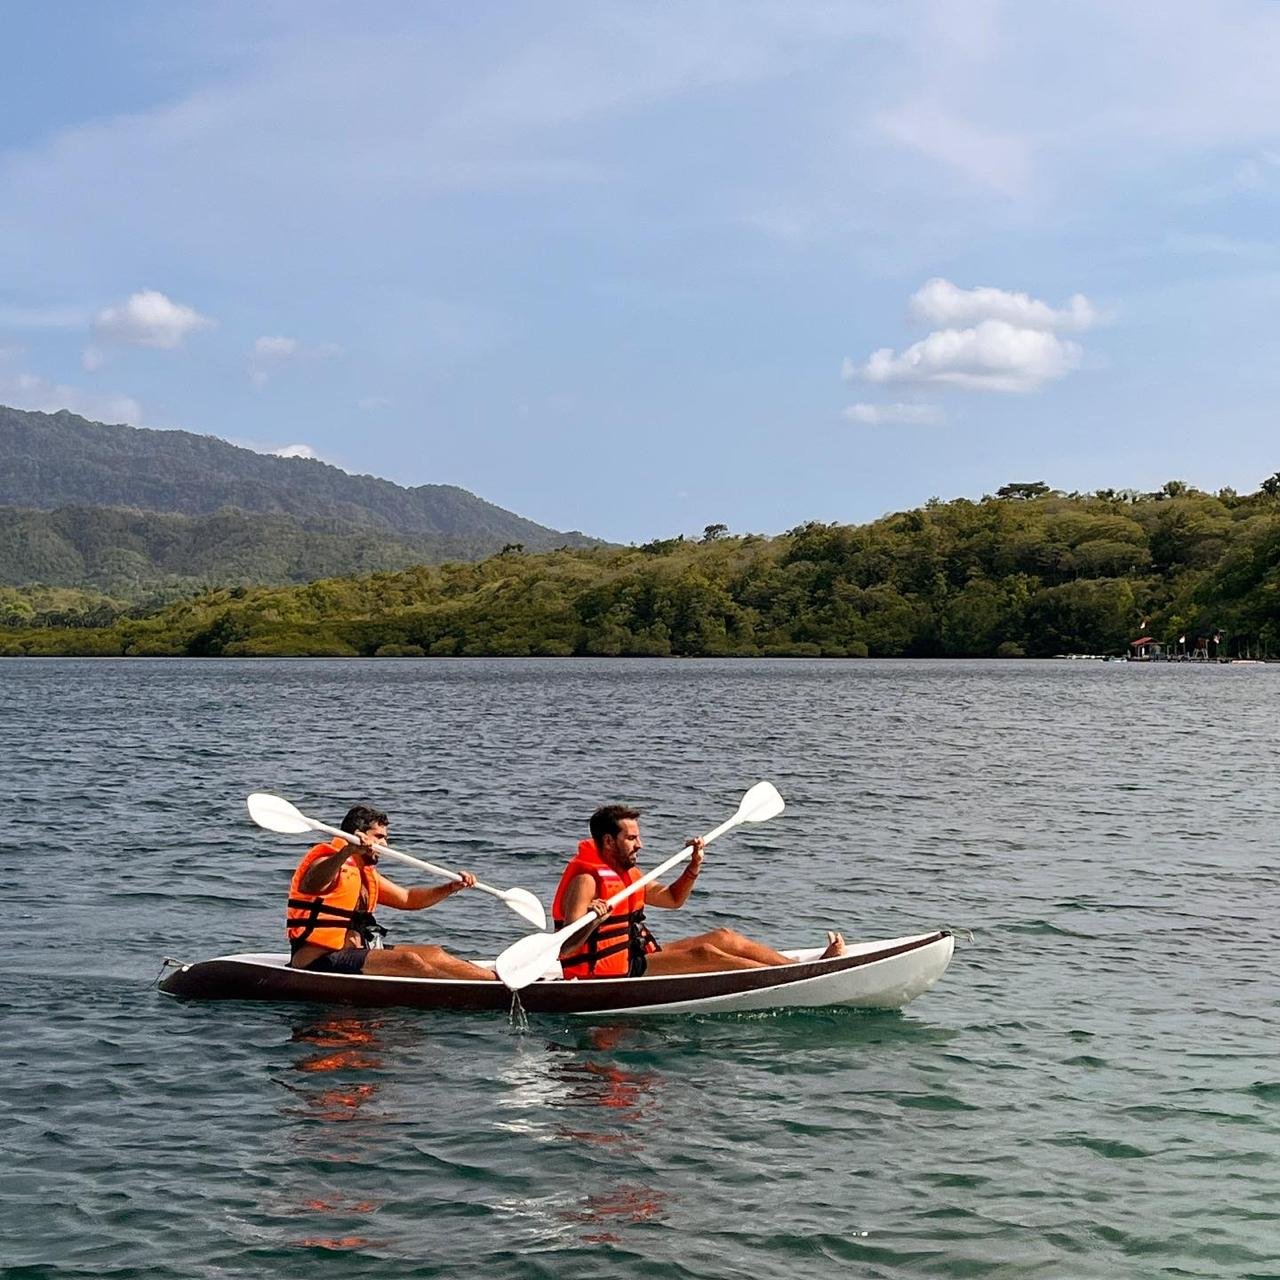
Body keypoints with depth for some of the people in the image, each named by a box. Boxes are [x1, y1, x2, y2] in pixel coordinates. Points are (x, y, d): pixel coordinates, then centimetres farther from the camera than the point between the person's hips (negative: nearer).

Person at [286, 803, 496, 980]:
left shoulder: (365, 873, 21)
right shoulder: (330, 862, -11)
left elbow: (407, 898, 27)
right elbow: (307, 886, -34)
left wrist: (452, 887, 14)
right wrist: (347, 852, -48)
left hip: (352, 952, 10)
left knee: (434, 955, -1)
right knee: (407, 961, -24)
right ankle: (495, 980, -27)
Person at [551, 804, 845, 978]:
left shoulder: (626, 872, 13)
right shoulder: (586, 880, -18)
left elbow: (672, 898, 24)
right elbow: (564, 948, -27)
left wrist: (694, 867, 7)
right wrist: (593, 921, -46)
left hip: (639, 955, 10)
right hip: (612, 975, -10)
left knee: (723, 937, 2)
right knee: (703, 954, -21)